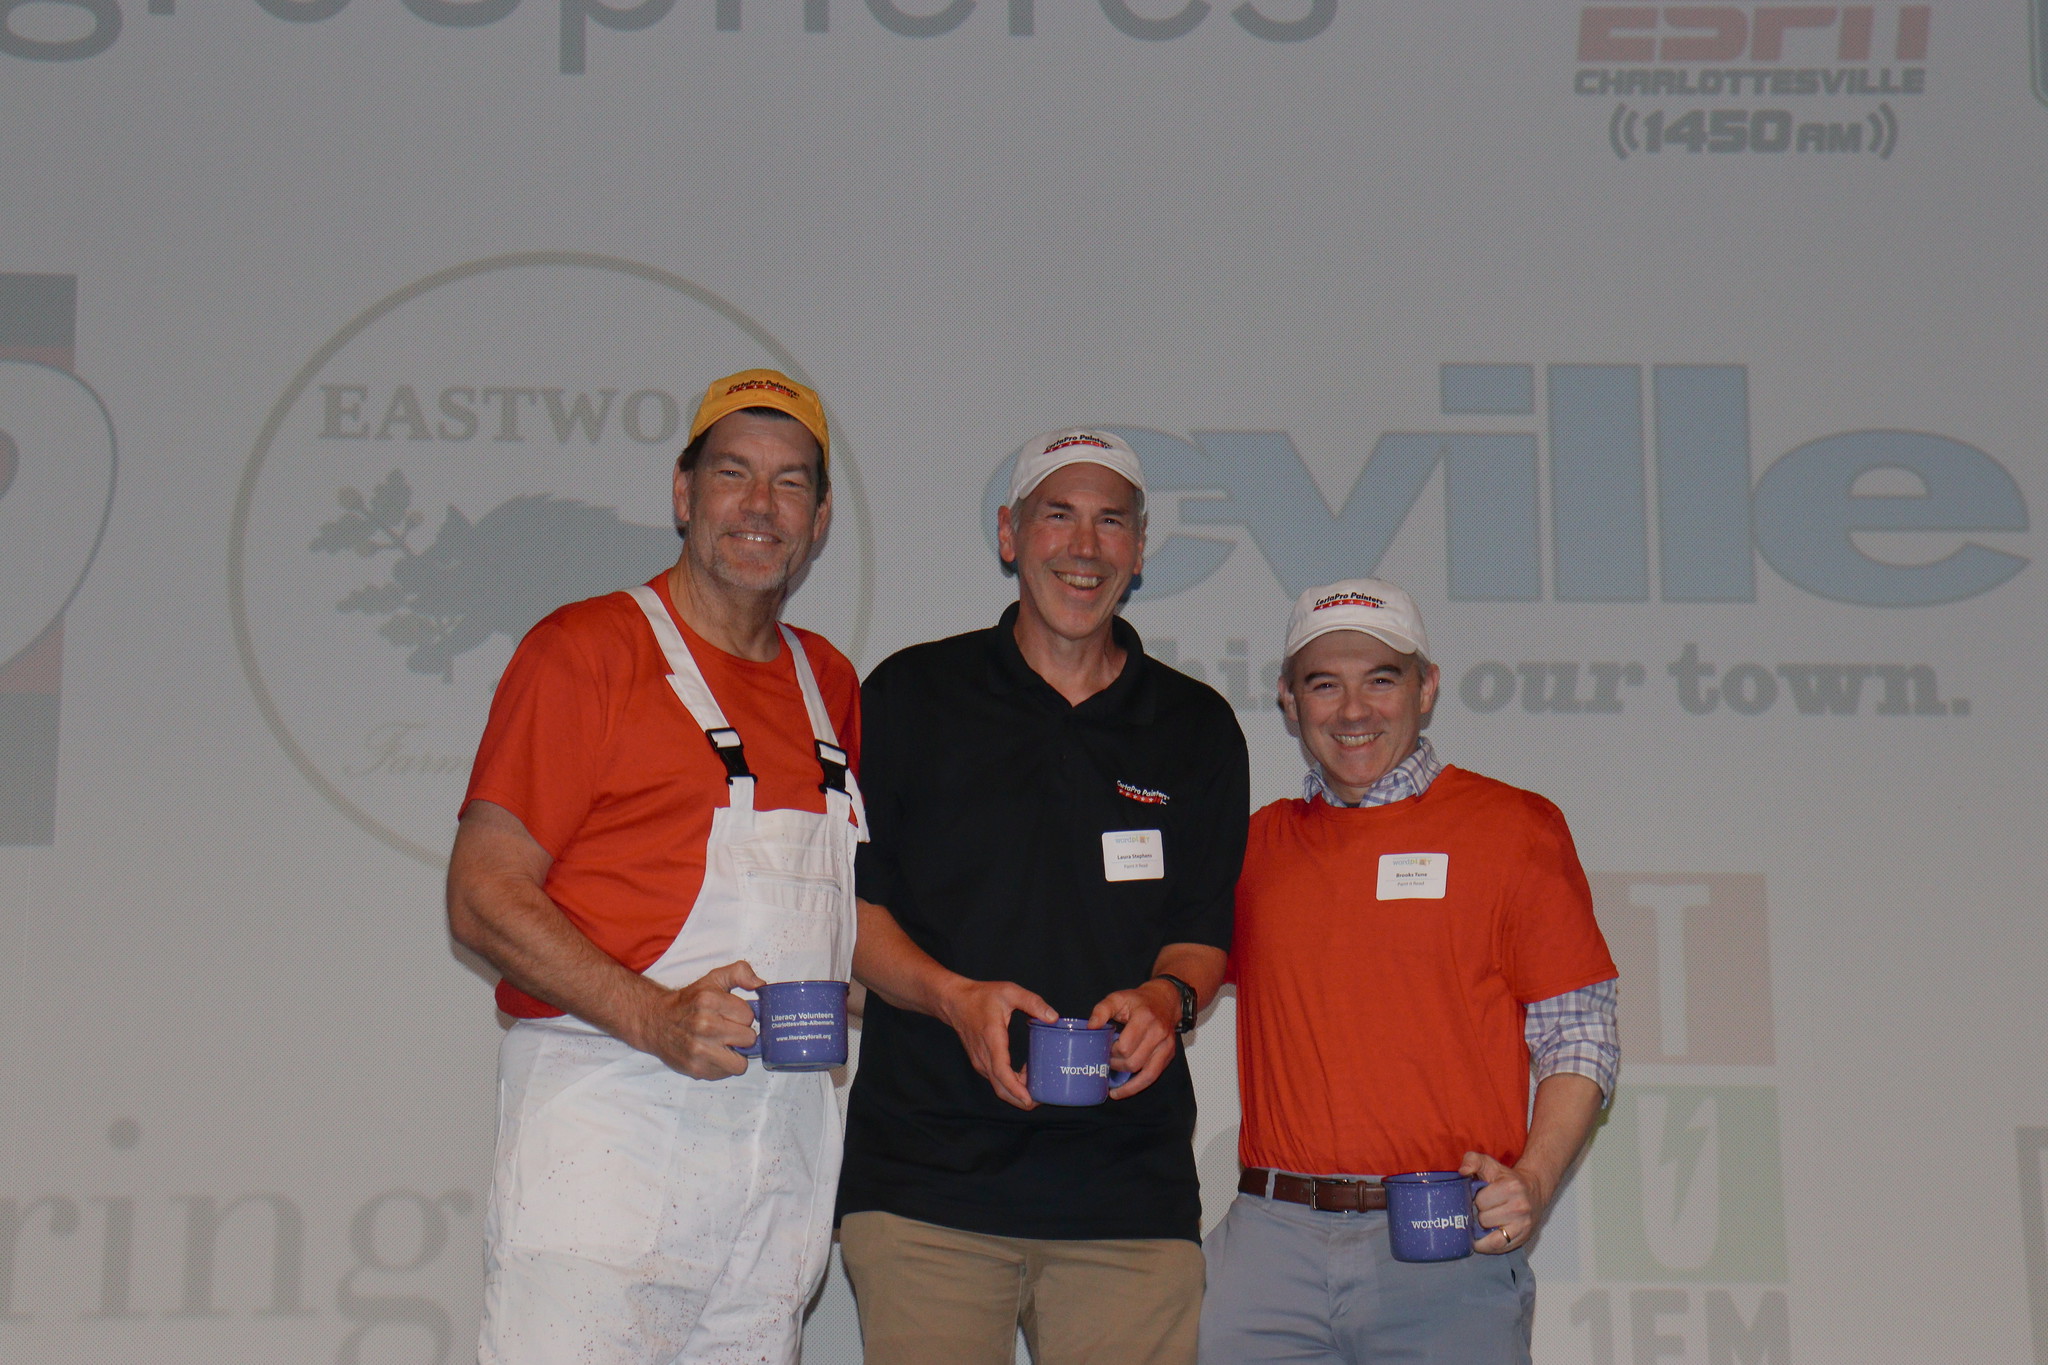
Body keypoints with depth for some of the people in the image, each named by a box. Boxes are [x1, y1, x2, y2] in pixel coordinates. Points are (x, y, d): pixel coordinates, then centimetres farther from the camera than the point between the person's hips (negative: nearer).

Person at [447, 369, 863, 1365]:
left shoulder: (830, 686, 17)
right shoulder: (585, 649, 0)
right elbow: (482, 898, -6)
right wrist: (653, 1019, -19)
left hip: (784, 1130, 6)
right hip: (605, 1122, -5)